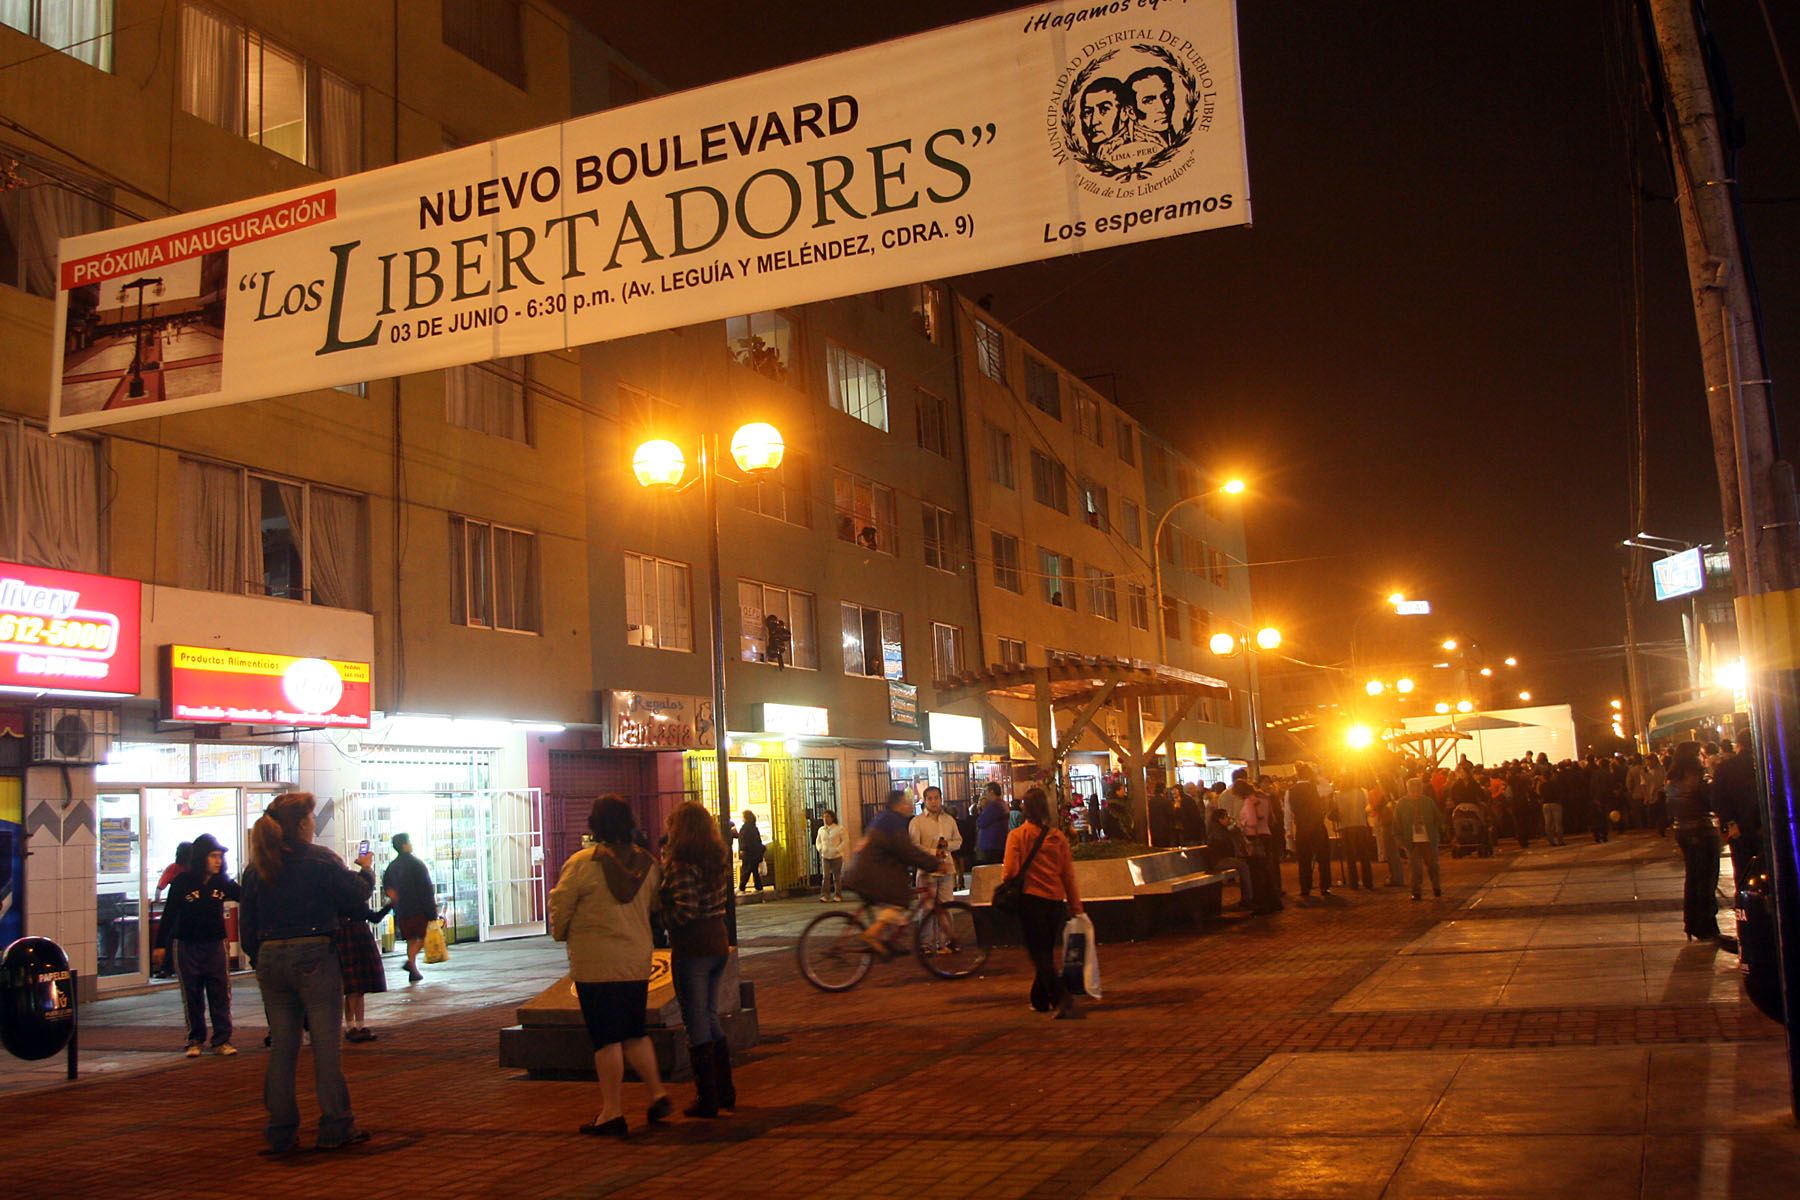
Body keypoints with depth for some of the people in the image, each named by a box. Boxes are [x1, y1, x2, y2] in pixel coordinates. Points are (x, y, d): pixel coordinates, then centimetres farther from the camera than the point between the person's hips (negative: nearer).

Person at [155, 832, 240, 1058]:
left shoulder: (222, 882, 1)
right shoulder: (182, 882, -6)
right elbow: (169, 914, -2)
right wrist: (160, 945, -2)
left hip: (215, 945, 2)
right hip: (187, 946, -2)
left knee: (221, 995, 0)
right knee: (192, 997, 6)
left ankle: (222, 1041, 6)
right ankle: (195, 1041, 16)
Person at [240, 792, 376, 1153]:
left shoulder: (257, 867, 6)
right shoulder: (320, 859, -9)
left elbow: (247, 924, 10)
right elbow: (357, 895, -3)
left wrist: (261, 961, 20)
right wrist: (366, 870, 17)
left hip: (270, 960, 5)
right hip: (314, 957, -5)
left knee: (282, 1045, 12)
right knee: (326, 1042, 2)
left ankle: (281, 1130, 15)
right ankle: (335, 1126, 5)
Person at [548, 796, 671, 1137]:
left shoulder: (581, 863, -13)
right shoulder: (647, 863, 2)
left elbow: (560, 908, -6)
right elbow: (655, 908, 10)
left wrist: (561, 933, 14)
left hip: (595, 964, -5)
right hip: (638, 961, 5)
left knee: (606, 1038, 1)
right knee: (634, 1033, 19)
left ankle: (612, 1112, 6)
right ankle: (658, 1094, 16)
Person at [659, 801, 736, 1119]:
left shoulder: (682, 863, -16)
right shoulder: (719, 858, 7)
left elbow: (685, 910, -22)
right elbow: (725, 901, 10)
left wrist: (662, 916, -1)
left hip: (691, 948, -8)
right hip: (719, 941, 8)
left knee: (696, 1023, 2)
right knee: (711, 1018, 19)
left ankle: (707, 1098, 8)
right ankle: (725, 1091, 24)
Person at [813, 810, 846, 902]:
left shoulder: (839, 829, -4)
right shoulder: (821, 830, 11)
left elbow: (845, 841, -6)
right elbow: (818, 841, 22)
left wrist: (837, 850, -15)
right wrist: (820, 849, 2)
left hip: (836, 856, -3)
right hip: (825, 857, 3)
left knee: (837, 876, 2)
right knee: (825, 876, -7)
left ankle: (838, 895, 12)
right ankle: (825, 896, -9)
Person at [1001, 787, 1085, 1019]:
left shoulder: (1017, 835, -6)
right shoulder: (1058, 836, 1)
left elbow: (1010, 870, -12)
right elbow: (1069, 875, 3)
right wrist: (1075, 906, 9)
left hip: (1030, 900, -4)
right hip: (1056, 901, 4)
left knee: (1040, 956, -2)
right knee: (1046, 953, 19)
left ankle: (1063, 1001, -20)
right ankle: (1040, 1000, 29)